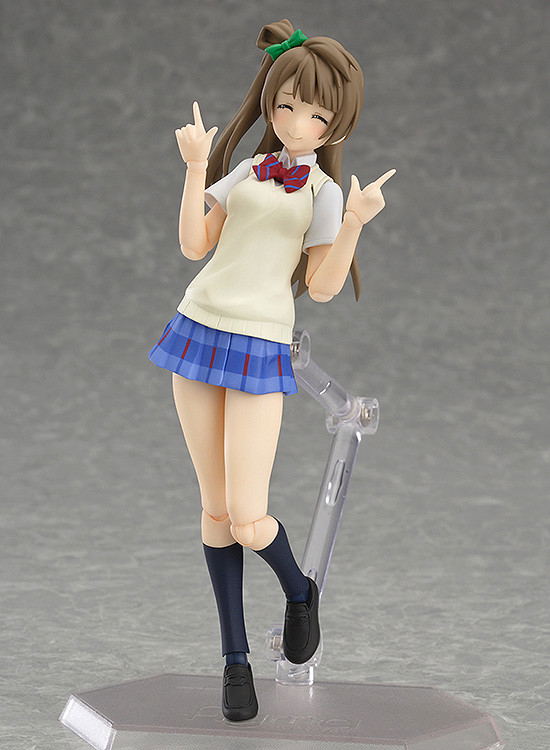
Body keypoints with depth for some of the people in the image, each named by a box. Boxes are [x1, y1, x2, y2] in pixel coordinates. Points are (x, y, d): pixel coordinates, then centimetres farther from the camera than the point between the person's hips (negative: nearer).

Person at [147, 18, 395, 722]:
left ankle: (300, 592, 23)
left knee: (248, 521, -11)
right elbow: (194, 244, 3)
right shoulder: (246, 171, 11)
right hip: (198, 329, 4)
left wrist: (355, 222, -18)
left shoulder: (322, 190, 0)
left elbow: (321, 286, -5)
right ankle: (235, 658, 17)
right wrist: (196, 167, -4)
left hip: (260, 348, -4)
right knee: (215, 509, 7)